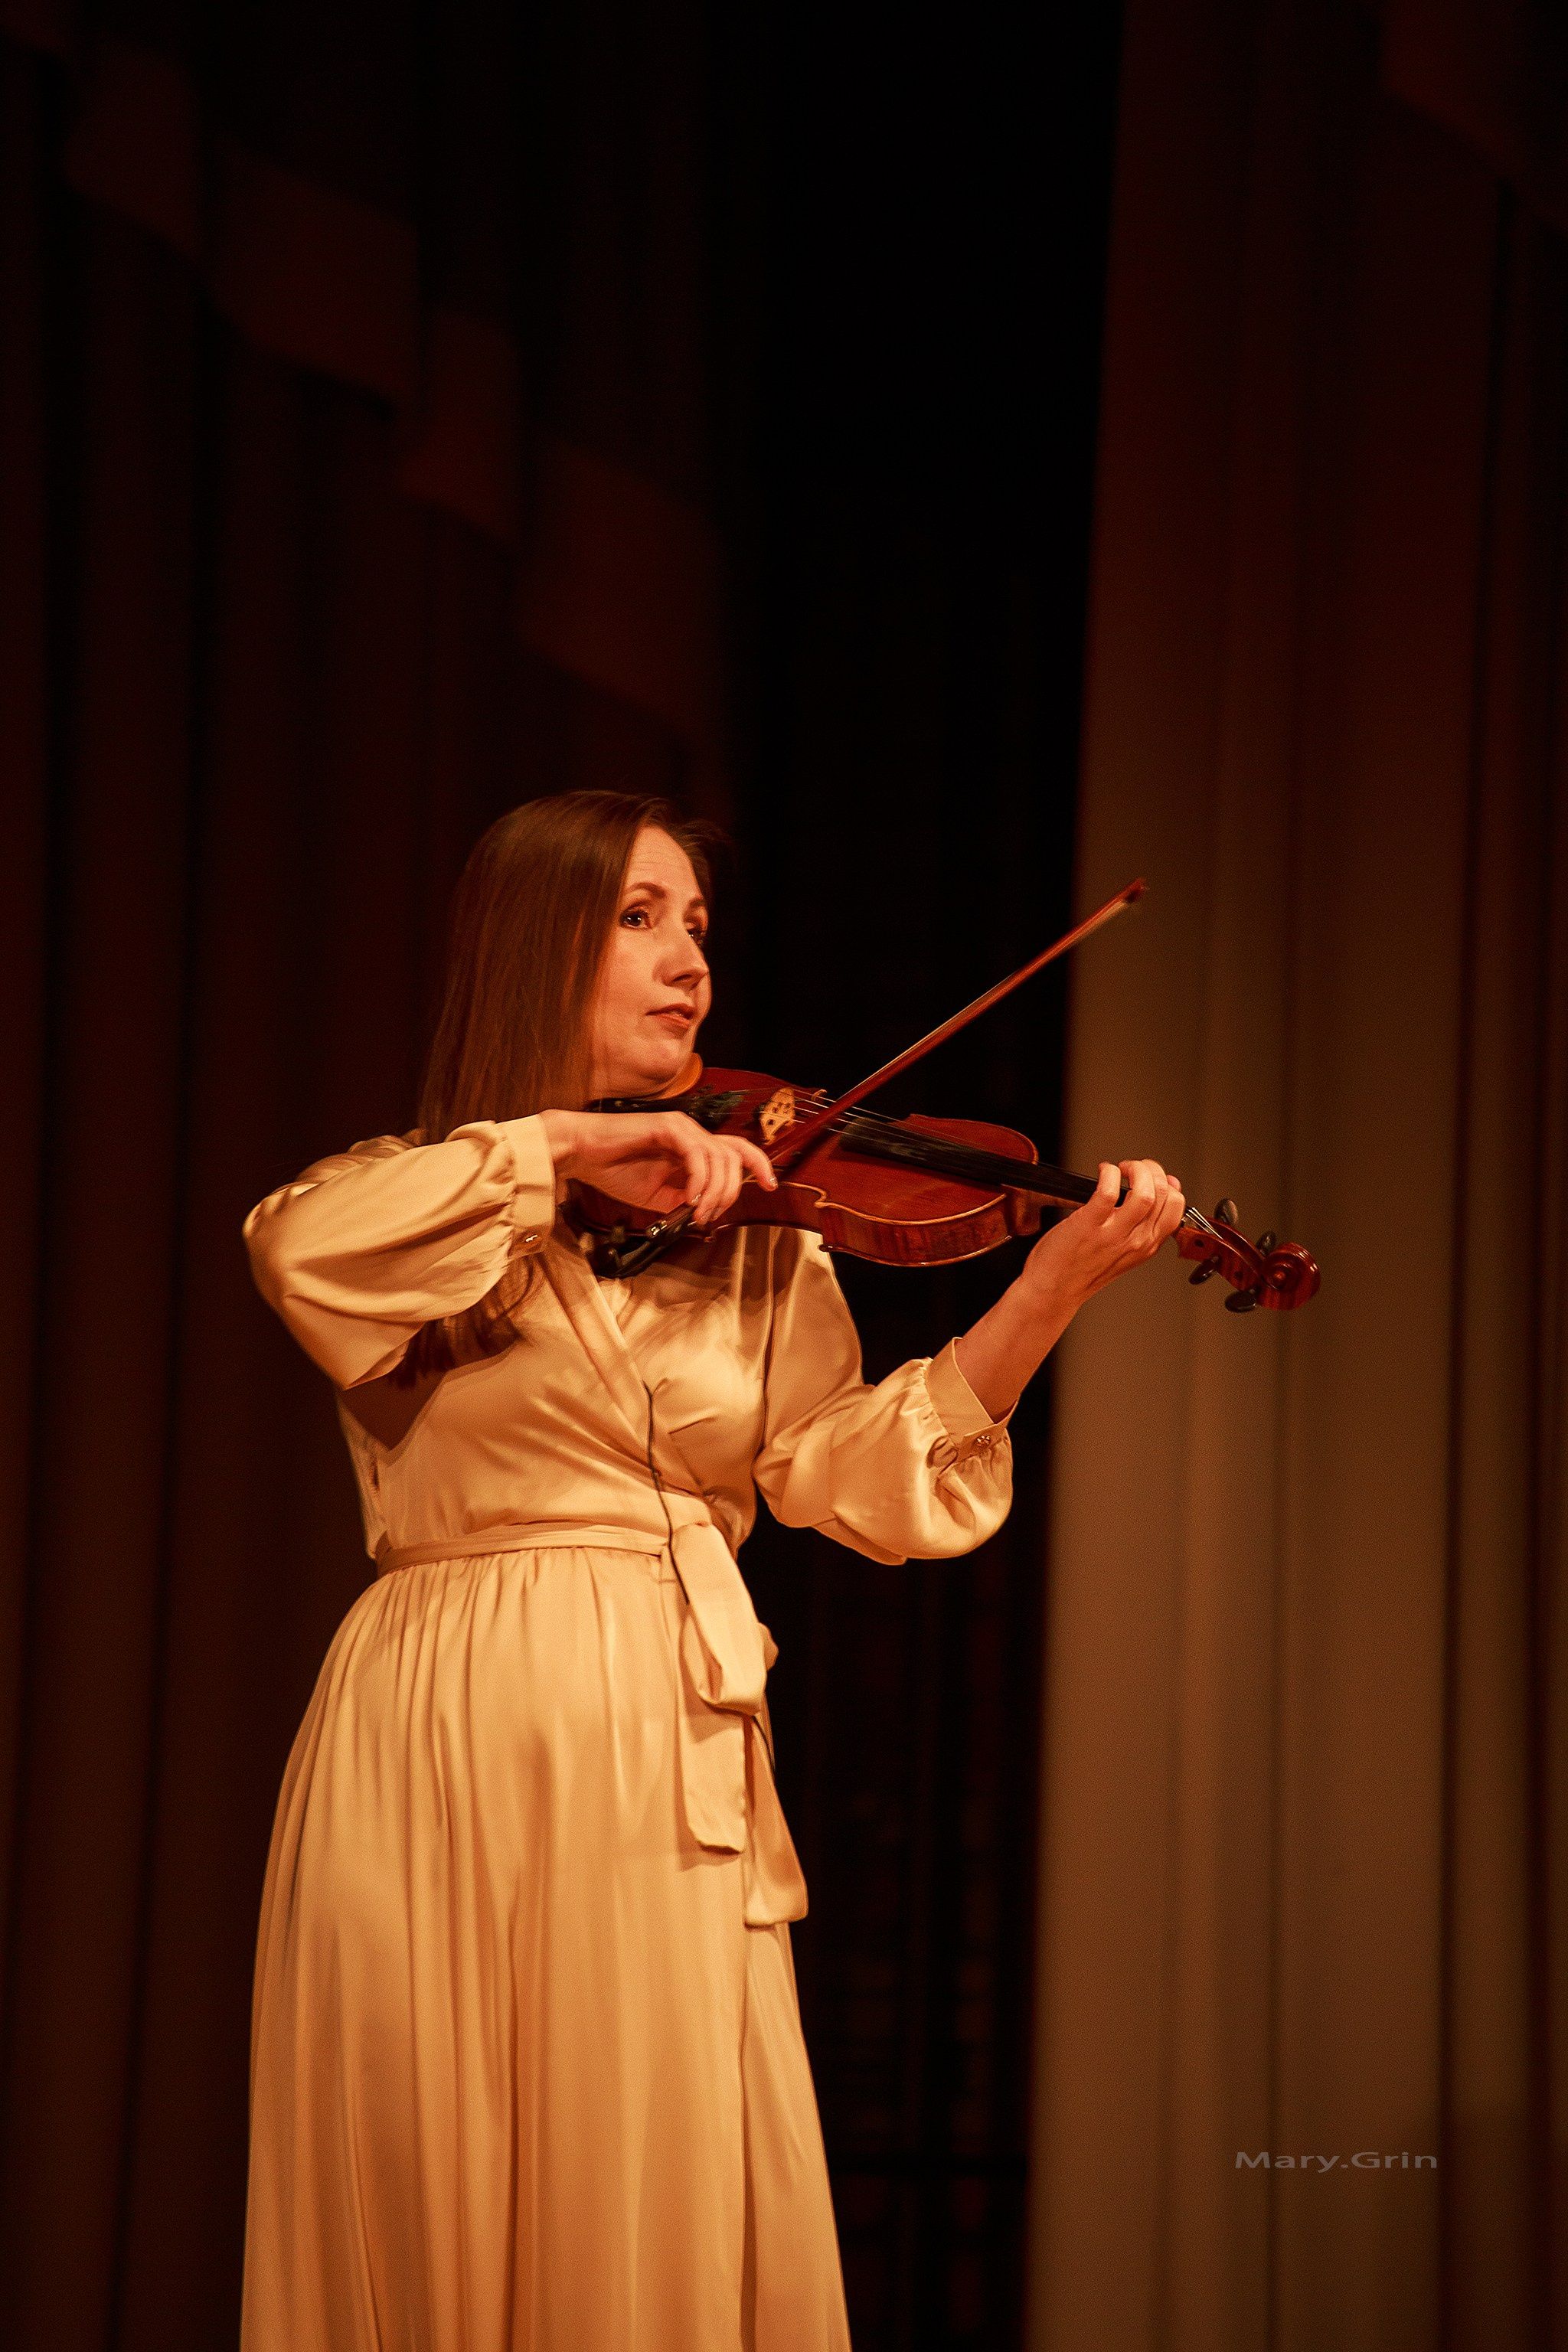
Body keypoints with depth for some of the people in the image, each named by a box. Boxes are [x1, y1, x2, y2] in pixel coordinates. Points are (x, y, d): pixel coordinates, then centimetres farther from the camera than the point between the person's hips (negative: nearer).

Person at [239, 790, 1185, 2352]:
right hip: (445, 1752, -2)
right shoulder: (423, 1206, 5)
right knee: (437, 2224, -2)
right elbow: (299, 1249, -19)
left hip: (664, 1755, 3)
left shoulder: (758, 1239, 13)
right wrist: (567, 1147, -17)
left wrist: (1044, 1298, -12)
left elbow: (851, 1473, -1)